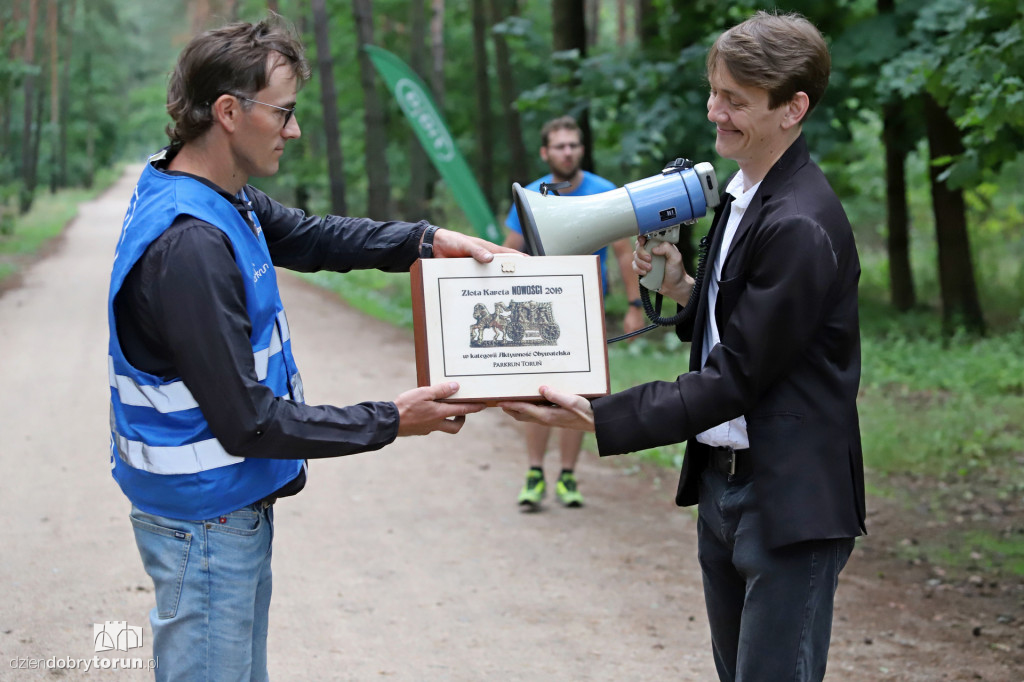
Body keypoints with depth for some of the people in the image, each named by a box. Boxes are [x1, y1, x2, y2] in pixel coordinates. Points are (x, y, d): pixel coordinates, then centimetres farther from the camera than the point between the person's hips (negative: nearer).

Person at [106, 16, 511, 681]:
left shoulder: (225, 198, 1)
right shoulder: (188, 246, -28)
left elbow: (306, 235, 20)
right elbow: (247, 423, -26)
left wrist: (427, 239, 7)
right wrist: (391, 421, -17)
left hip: (234, 506, 10)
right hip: (206, 519, -10)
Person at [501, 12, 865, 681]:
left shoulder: (800, 227, -21)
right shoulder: (743, 193, 10)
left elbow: (736, 379, -21)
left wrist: (599, 418, -24)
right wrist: (684, 290, 0)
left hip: (788, 498, -9)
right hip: (722, 479, 9)